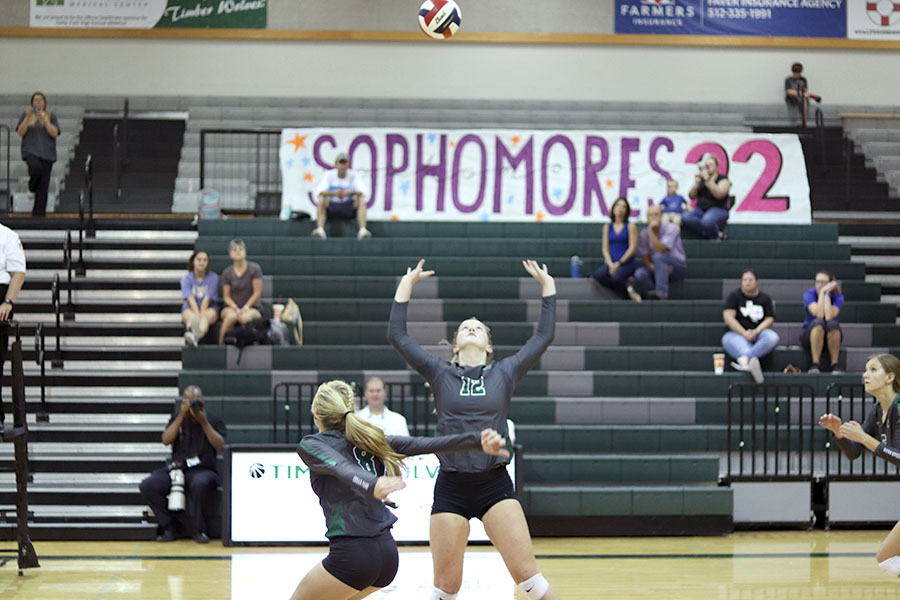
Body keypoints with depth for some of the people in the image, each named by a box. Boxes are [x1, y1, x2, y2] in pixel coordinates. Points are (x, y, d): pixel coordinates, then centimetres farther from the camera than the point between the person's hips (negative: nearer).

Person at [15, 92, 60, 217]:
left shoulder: (51, 116, 9)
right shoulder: (26, 115, 8)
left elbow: (55, 133, -2)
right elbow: (20, 132, -1)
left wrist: (44, 119, -10)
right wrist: (28, 117, -11)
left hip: (47, 153, 2)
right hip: (30, 151, -2)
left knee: (43, 187, -1)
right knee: (36, 167, -34)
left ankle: (38, 214, 4)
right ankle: (31, 188, -2)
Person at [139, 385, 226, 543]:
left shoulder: (214, 421, 11)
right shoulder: (177, 419, 17)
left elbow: (220, 446, -5)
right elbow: (166, 440, 1)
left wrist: (204, 423, -10)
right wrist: (181, 416, -6)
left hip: (203, 470, -3)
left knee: (200, 483, -41)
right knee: (147, 485, -24)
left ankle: (199, 530, -24)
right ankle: (168, 528, -13)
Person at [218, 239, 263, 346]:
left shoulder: (254, 269, -3)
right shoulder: (227, 273, 3)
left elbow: (257, 292, -4)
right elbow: (226, 296, 4)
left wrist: (246, 307, -13)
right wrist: (236, 308, -15)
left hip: (252, 306, -1)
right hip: (232, 306, 1)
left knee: (245, 317, -38)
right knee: (231, 316, -36)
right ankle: (221, 344, -28)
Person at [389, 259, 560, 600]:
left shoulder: (505, 373, 10)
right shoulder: (440, 375, 9)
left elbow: (544, 335, 11)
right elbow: (397, 335, 8)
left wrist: (547, 284, 13)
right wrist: (407, 283, 13)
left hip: (495, 485, 0)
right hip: (451, 486, 0)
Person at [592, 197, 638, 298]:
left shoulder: (630, 227, 3)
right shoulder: (607, 227, 14)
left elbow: (632, 248, -3)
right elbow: (605, 249, 9)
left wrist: (619, 263, -13)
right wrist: (611, 264, -8)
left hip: (626, 263, -4)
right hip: (611, 262, 4)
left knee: (616, 277, -36)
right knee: (598, 275, -29)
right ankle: (627, 290, -16)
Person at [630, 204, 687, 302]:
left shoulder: (671, 228, -12)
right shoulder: (644, 234, 2)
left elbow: (661, 250, -24)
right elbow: (646, 260, 2)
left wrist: (651, 232, -27)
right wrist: (653, 267, -20)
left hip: (678, 267, -4)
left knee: (658, 256, -36)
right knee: (640, 274, -27)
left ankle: (661, 292, -42)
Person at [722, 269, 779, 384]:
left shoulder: (765, 298, 14)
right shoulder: (734, 296, 8)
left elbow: (769, 319, 7)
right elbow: (728, 317, -4)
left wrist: (756, 331, -14)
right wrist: (744, 333, -16)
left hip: (759, 334, 2)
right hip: (737, 333, -2)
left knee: (772, 337, -32)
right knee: (728, 339, -38)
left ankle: (744, 359, -55)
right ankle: (752, 361, -69)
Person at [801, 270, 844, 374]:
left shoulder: (838, 297, -8)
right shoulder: (809, 294, -8)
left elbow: (829, 316, -26)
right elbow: (819, 314, -25)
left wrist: (826, 294, -21)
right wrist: (822, 292, -22)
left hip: (832, 335, 1)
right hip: (810, 333, -1)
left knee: (832, 324, -35)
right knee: (819, 322, -35)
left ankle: (835, 365, -27)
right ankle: (815, 365, -34)